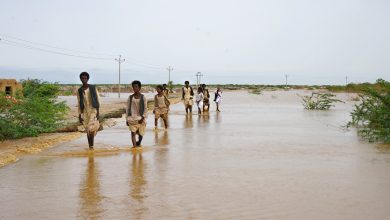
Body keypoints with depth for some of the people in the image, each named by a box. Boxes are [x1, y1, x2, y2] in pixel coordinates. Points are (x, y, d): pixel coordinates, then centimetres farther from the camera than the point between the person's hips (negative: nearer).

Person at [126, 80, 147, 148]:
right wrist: (127, 119, 3)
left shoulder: (143, 97, 0)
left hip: (140, 118, 0)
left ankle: (138, 143, 37)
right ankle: (134, 145, -20)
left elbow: (145, 109, -1)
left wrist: (143, 117, -12)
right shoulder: (130, 97, 4)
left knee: (141, 132, 10)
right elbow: (127, 108, 7)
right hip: (132, 118, 0)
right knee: (133, 132, -15)